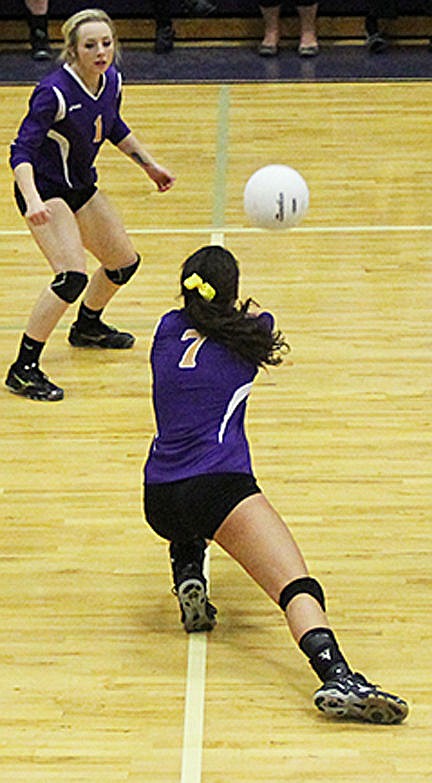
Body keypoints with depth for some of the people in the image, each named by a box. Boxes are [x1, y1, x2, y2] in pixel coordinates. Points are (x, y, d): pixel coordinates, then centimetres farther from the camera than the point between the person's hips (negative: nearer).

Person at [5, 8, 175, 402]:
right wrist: (32, 201, -46)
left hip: (81, 186, 8)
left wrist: (149, 164, 18)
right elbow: (22, 151, -32)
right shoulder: (55, 92, -29)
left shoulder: (111, 80, -6)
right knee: (72, 276, -24)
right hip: (46, 191, -8)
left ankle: (88, 326, 47)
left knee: (125, 262, 18)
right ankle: (24, 370, -15)